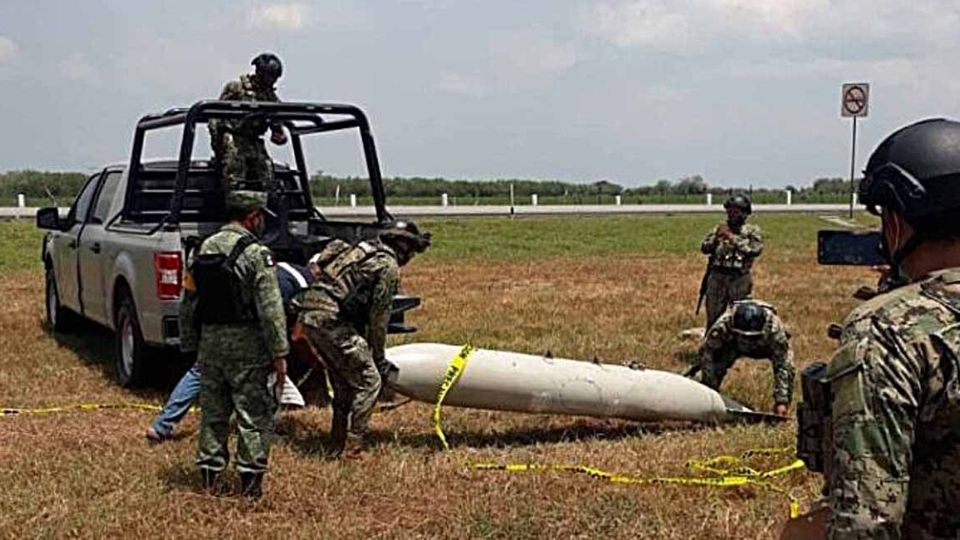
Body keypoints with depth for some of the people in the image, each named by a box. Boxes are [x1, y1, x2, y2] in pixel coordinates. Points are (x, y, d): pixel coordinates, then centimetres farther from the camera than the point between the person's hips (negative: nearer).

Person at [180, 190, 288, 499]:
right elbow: (270, 309, -15)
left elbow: (188, 306, 12)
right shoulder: (256, 253, -12)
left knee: (212, 411, 14)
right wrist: (279, 353, -12)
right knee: (254, 413, 2)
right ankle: (250, 478, 3)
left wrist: (190, 346, 19)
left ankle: (209, 475, 19)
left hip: (210, 342, 6)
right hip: (247, 345, -6)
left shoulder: (201, 251, 8)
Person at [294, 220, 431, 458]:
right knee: (368, 380, -3)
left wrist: (366, 350, 33)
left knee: (344, 383, 19)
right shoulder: (388, 266, -2)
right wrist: (379, 358, 10)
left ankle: (336, 447, 23)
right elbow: (379, 316, -1)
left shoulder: (362, 251, 25)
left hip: (308, 315, 9)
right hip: (330, 320, -9)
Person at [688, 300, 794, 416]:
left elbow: (782, 366, -38)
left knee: (786, 365, -25)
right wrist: (710, 385, -29)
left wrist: (781, 401, -40)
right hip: (732, 344, 0)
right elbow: (706, 352, -29)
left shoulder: (775, 330, -43)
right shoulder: (723, 325, -42)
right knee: (716, 366, -24)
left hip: (767, 346, 0)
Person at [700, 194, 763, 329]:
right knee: (713, 318, 8)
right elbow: (704, 248, 5)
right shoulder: (720, 228, 12)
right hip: (717, 278, 3)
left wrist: (732, 237, -17)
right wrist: (716, 236, -13)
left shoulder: (752, 230, 3)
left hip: (740, 279, -3)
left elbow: (755, 249, -15)